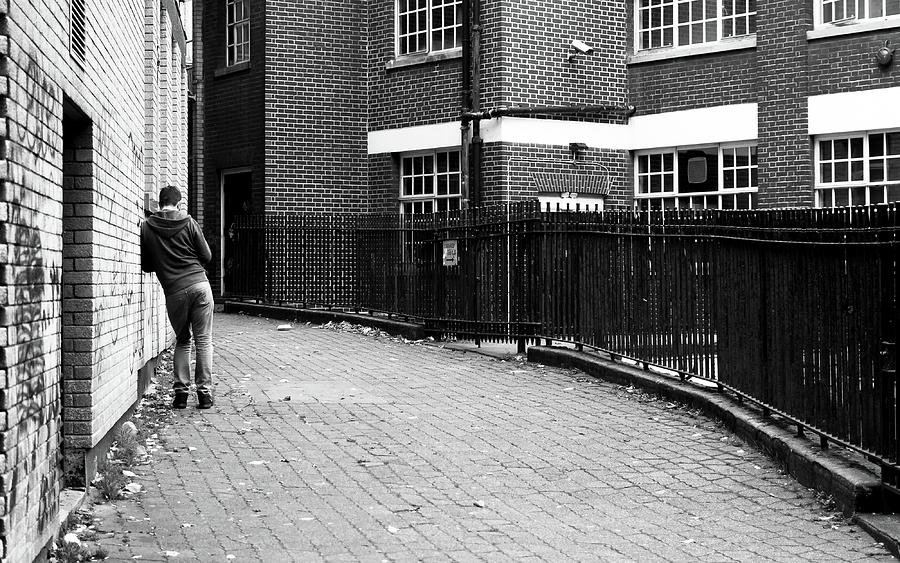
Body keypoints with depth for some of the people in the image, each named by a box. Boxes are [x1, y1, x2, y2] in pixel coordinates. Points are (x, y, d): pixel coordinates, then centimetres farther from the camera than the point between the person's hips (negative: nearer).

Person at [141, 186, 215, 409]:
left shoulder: (147, 227, 4)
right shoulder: (188, 222, 1)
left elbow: (146, 266, 11)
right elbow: (207, 256, 6)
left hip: (174, 291, 1)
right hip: (200, 284, -1)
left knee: (182, 341, 15)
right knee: (204, 340, 5)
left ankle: (181, 392, 8)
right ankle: (204, 392, 1)